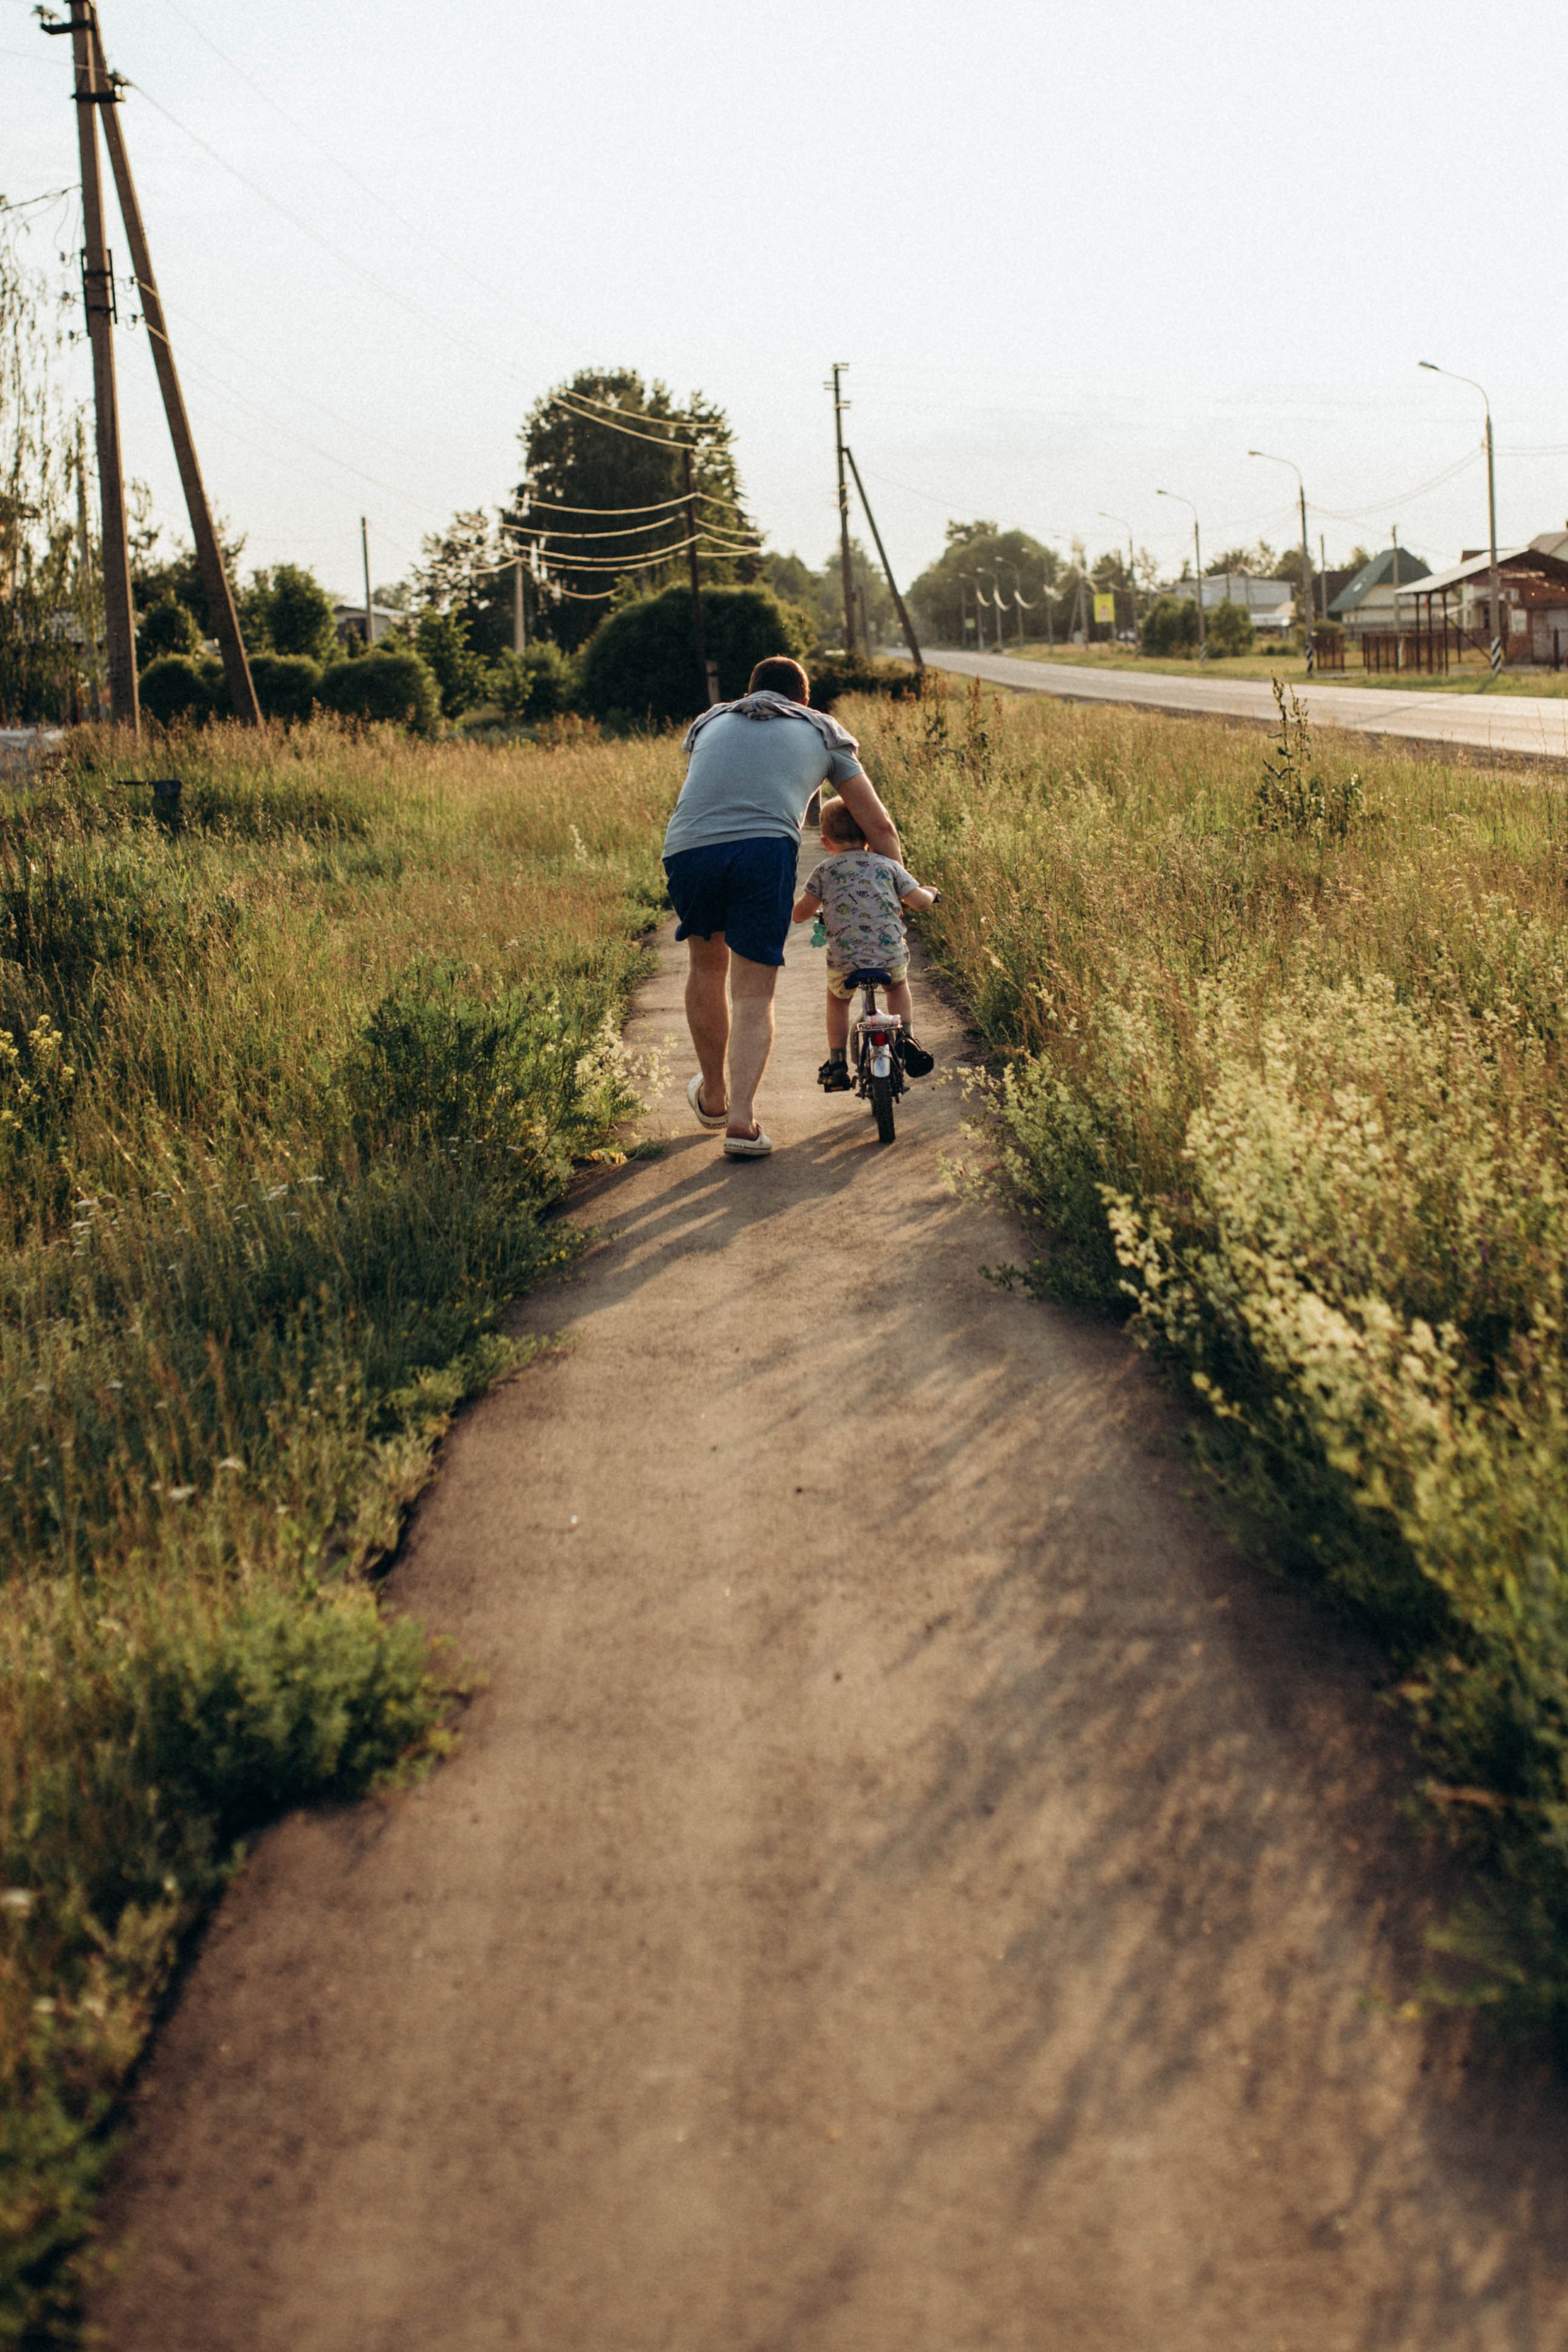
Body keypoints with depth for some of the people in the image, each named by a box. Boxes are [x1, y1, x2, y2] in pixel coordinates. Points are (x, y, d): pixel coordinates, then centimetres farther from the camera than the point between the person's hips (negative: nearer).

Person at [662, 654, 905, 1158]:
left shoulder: (710, 722, 33)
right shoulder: (823, 731, 28)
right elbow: (879, 826, 29)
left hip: (688, 847, 2)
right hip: (764, 849, -2)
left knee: (707, 966, 25)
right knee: (753, 995, 7)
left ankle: (713, 1098, 37)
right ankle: (742, 1120, -7)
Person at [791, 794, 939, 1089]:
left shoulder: (823, 872, 4)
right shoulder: (888, 866, 8)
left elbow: (801, 912, 2)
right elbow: (918, 899, 8)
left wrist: (810, 910, 27)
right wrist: (930, 894, 32)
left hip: (844, 961, -1)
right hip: (891, 956, 1)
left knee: (838, 998, 31)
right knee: (899, 984, 37)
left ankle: (837, 1062, 25)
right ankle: (906, 1038, 22)